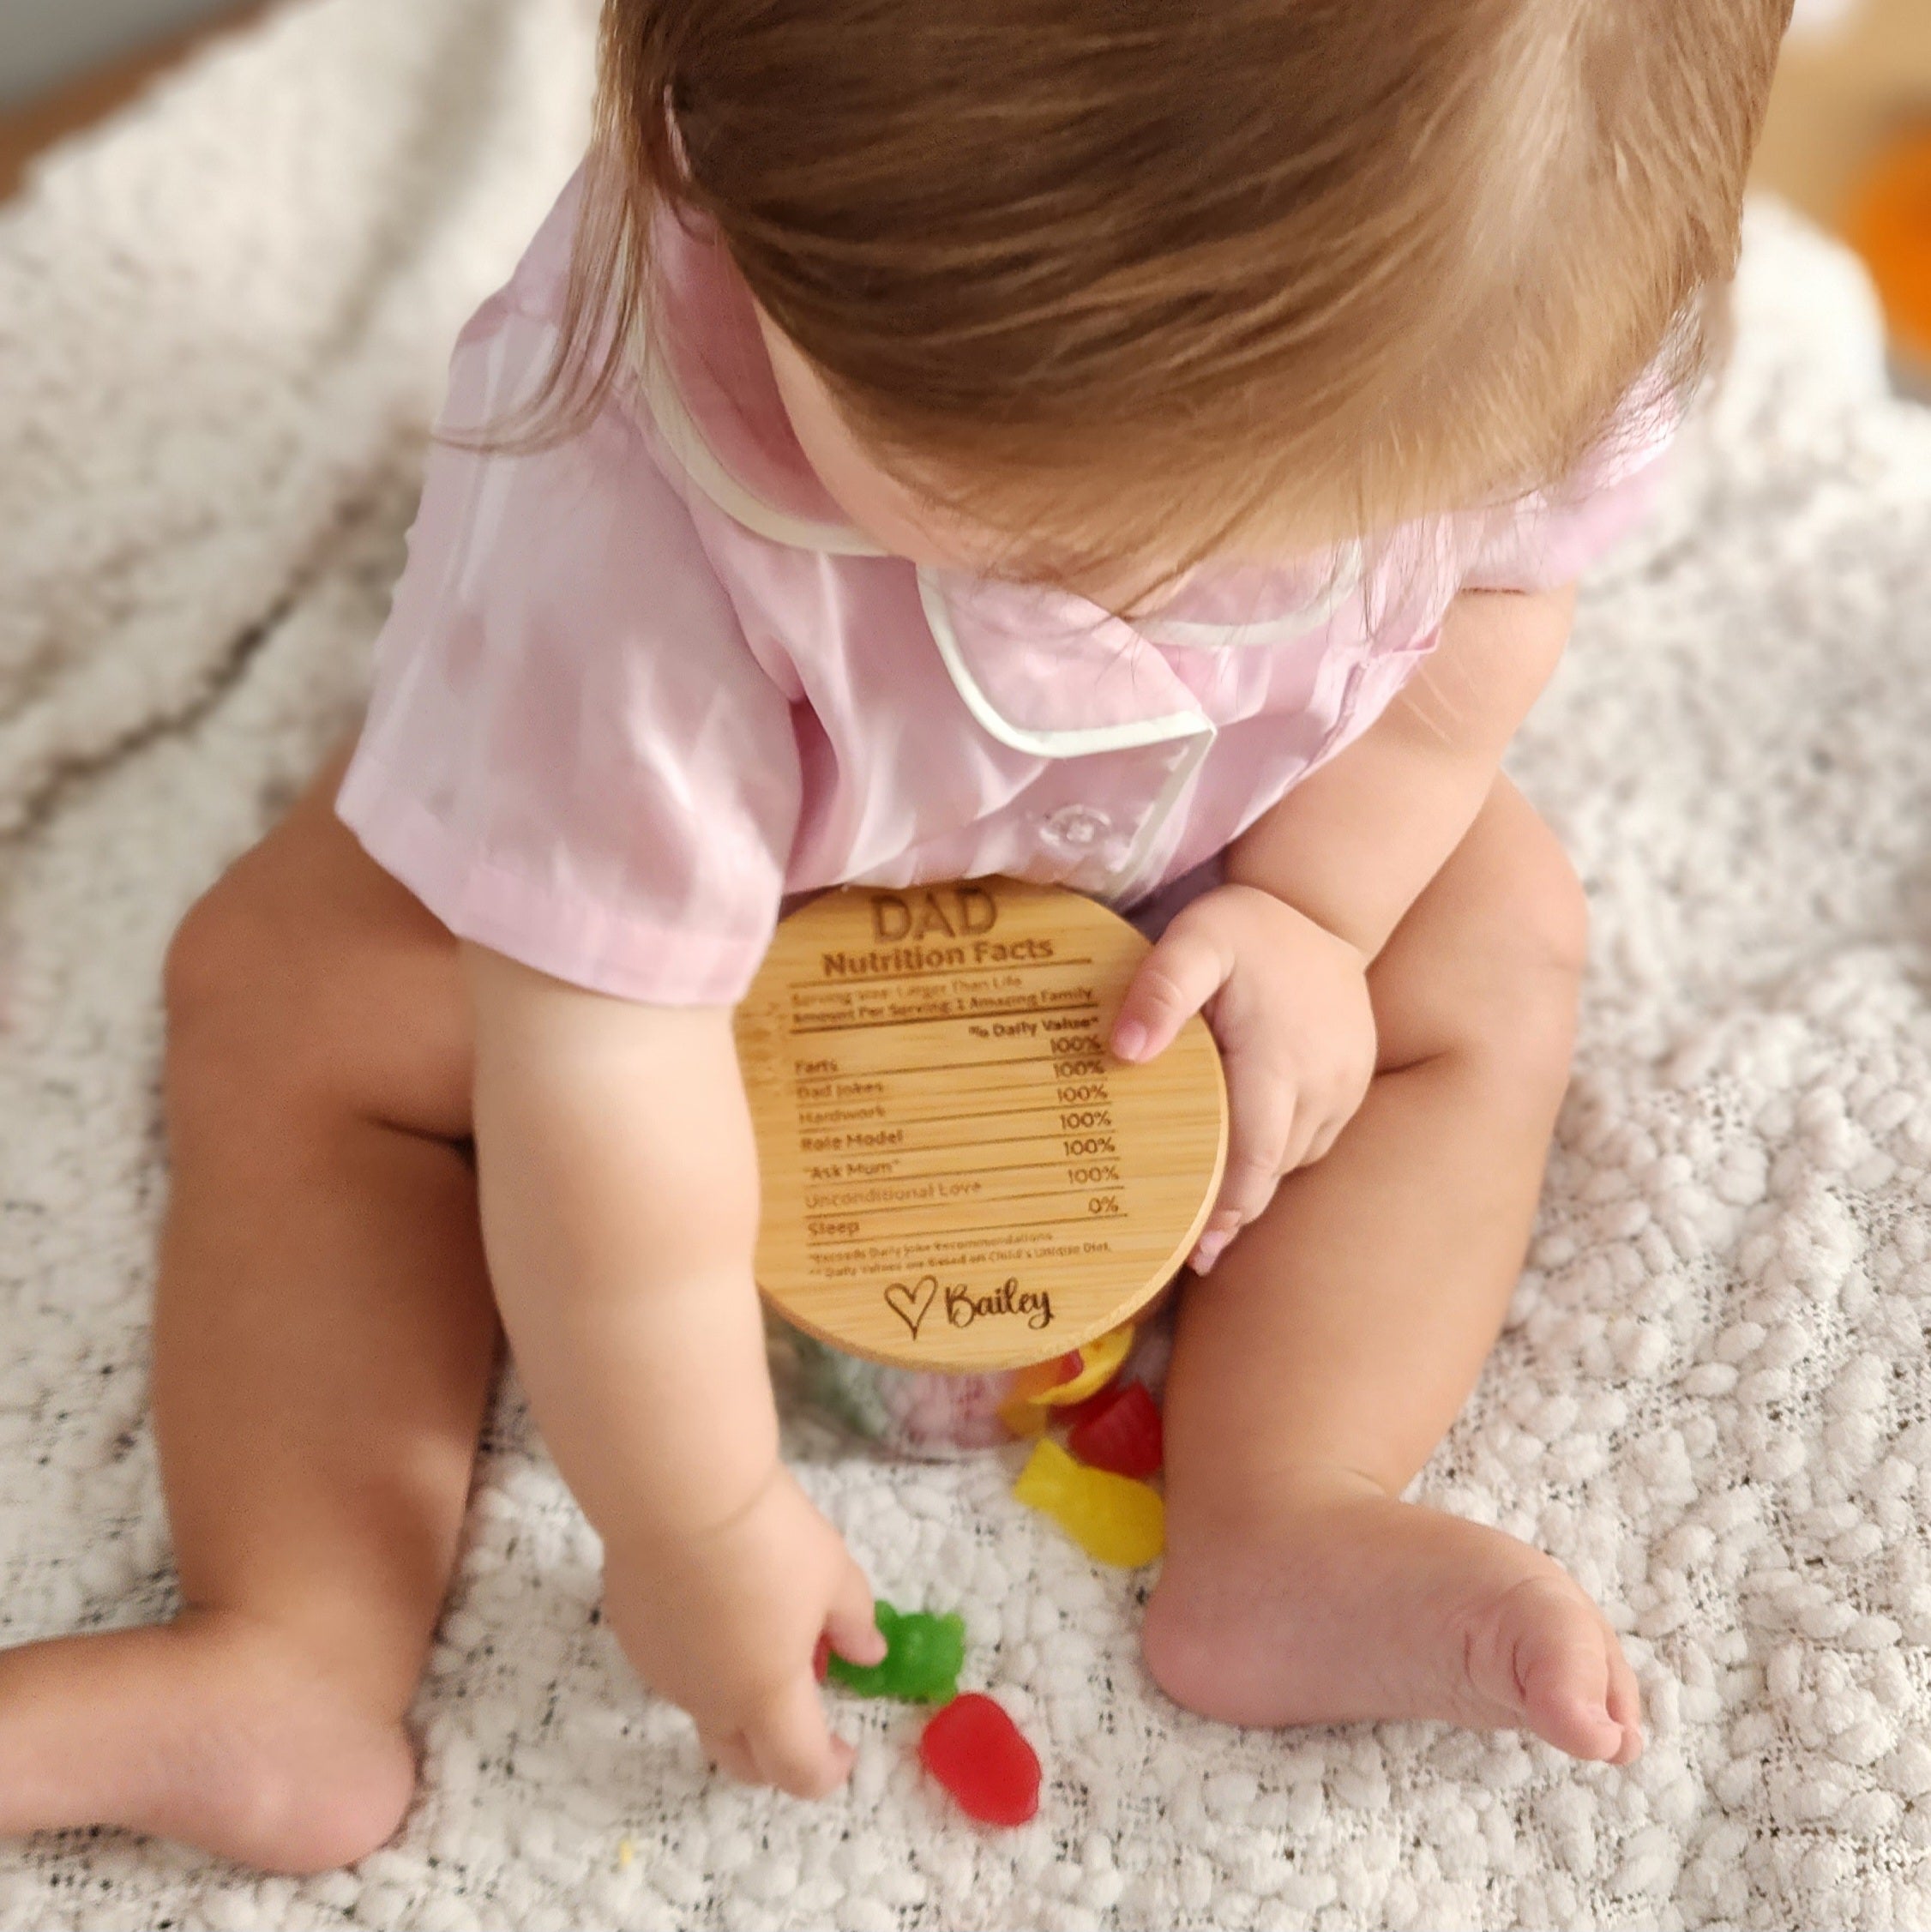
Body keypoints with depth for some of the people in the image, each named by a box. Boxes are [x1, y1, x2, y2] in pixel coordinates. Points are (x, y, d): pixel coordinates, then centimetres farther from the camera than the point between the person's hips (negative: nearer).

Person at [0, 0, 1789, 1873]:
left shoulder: (1498, 317, -35)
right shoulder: (615, 503, -48)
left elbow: (1496, 581, -10)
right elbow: (601, 1066, -41)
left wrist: (1315, 911, -20)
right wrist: (696, 1531, -31)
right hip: (681, 811, -2)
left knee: (1487, 947, -16)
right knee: (290, 997, -19)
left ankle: (1281, 1534, -18)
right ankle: (307, 1648, -18)